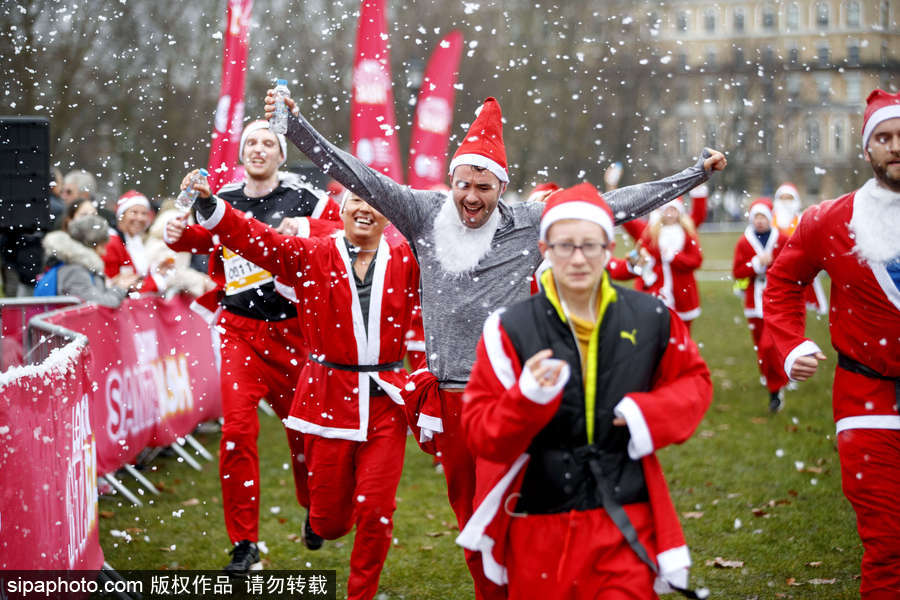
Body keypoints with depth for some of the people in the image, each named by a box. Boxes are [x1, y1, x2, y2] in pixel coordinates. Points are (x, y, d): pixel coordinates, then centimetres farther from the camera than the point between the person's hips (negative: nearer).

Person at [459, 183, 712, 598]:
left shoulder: (650, 318, 0)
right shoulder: (511, 329, -6)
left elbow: (694, 381, 15)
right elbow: (479, 434, -6)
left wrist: (651, 414, -5)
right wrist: (528, 399, -25)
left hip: (626, 526, 1)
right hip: (538, 530, 0)